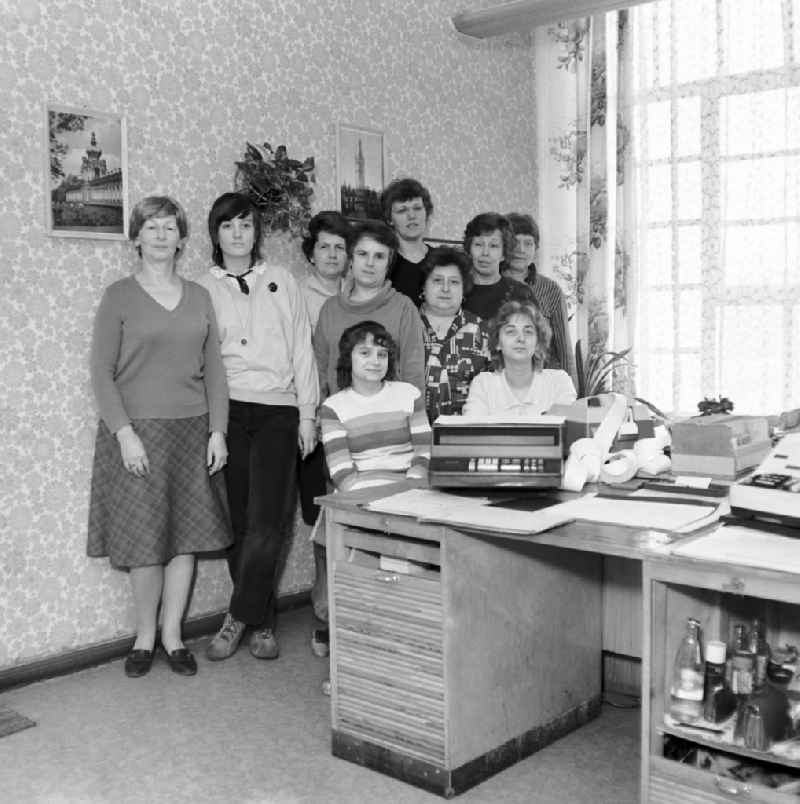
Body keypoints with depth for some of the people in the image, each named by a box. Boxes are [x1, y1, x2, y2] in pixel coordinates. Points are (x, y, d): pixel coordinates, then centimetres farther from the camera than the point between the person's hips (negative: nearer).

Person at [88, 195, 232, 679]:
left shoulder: (199, 297, 9)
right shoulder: (120, 296, -1)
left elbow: (214, 370, 9)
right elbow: (102, 372, -5)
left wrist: (218, 431, 1)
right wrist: (124, 433, -14)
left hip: (193, 431, 3)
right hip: (137, 431, -3)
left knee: (187, 533, 5)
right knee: (144, 538, 0)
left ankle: (173, 635, 19)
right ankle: (145, 637, 18)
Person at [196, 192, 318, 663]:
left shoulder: (282, 283, 11)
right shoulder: (202, 289, 9)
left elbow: (302, 350, 9)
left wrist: (308, 415, 3)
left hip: (277, 411, 0)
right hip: (226, 411, 1)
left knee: (267, 521, -11)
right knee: (238, 521, 1)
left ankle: (239, 619, -1)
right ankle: (263, 622, 12)